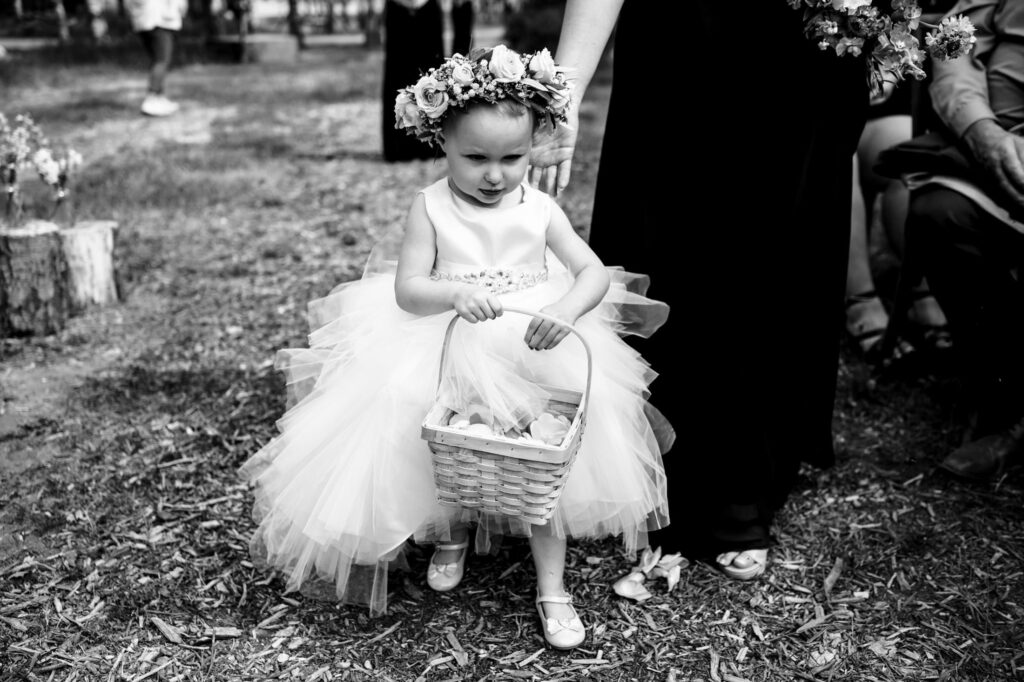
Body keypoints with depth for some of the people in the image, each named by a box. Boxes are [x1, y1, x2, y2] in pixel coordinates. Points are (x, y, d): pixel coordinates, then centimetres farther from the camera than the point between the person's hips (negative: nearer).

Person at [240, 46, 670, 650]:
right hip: (444, 353, 0)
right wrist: (454, 293, -35)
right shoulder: (431, 208, -7)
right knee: (444, 454, 1)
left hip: (533, 352, 1)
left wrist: (565, 311, -30)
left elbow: (594, 272, -8)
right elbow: (407, 290, -13)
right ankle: (451, 535, 37)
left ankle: (552, 588, 13)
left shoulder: (540, 209, -4)